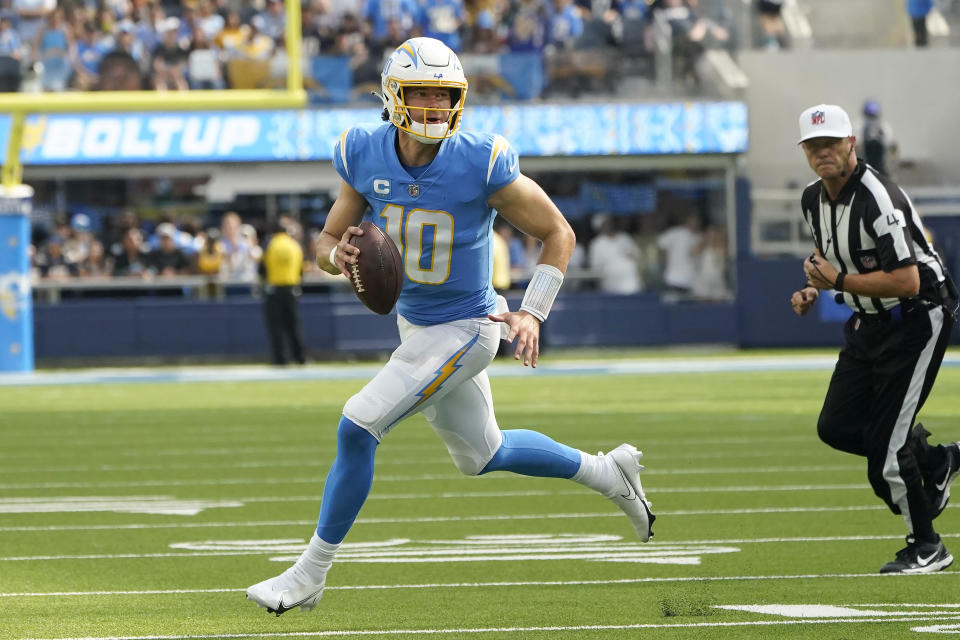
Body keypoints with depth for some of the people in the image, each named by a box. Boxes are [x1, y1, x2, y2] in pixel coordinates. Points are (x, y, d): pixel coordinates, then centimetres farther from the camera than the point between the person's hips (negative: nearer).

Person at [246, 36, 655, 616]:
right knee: (482, 455, 21)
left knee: (358, 427, -16)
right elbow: (328, 241, 1)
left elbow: (558, 233, -11)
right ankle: (607, 472, 43)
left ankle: (311, 573, -2)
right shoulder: (366, 157, -10)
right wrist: (339, 253, -23)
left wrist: (531, 313, -20)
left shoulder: (481, 164, -23)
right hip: (413, 324, 7)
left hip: (464, 330, -7)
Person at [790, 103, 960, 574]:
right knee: (836, 427, 4)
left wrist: (840, 281, -27)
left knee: (884, 446, -9)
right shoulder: (813, 200, 2)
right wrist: (814, 290, 3)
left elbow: (907, 282, -30)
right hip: (869, 321, 9)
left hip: (919, 318, -9)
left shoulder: (877, 199, -26)